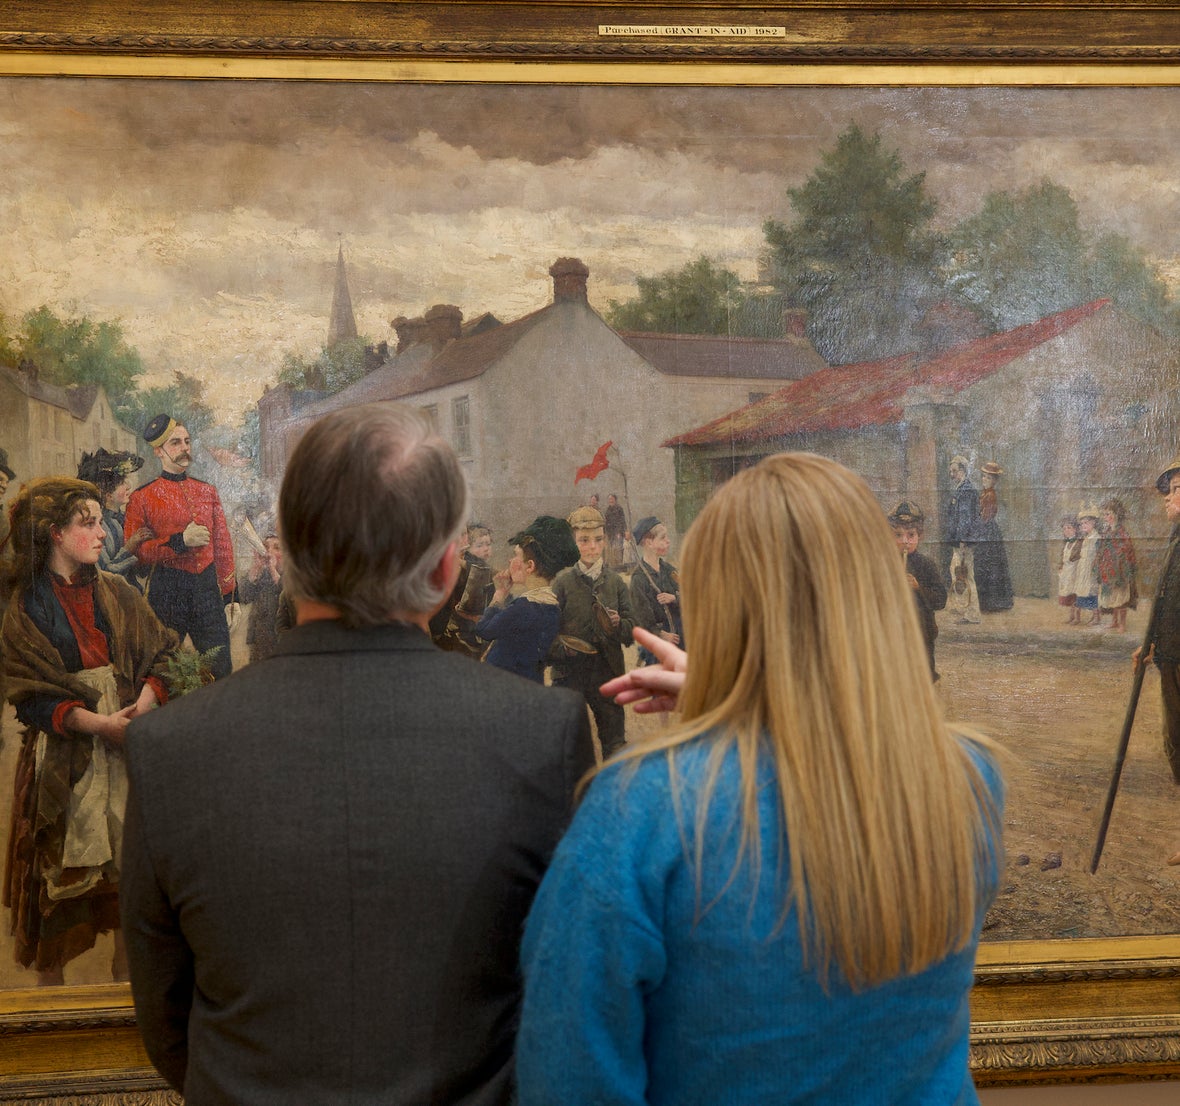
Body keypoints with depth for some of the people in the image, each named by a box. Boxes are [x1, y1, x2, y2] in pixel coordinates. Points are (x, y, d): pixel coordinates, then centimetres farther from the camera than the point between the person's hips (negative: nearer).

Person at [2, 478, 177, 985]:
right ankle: (50, 980, 16)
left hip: (127, 744, 3)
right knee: (59, 870, 2)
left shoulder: (117, 592, 9)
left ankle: (126, 972, 18)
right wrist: (99, 722, -19)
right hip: (64, 757, -3)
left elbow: (159, 657, 5)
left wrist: (144, 703, -14)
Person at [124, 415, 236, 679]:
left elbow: (223, 545, 15)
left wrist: (230, 595, 9)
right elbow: (132, 552, -5)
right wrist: (180, 541, -15)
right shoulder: (142, 497, 1)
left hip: (208, 588, 3)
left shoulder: (208, 491, 14)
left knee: (221, 671, 0)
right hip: (166, 592, -3)